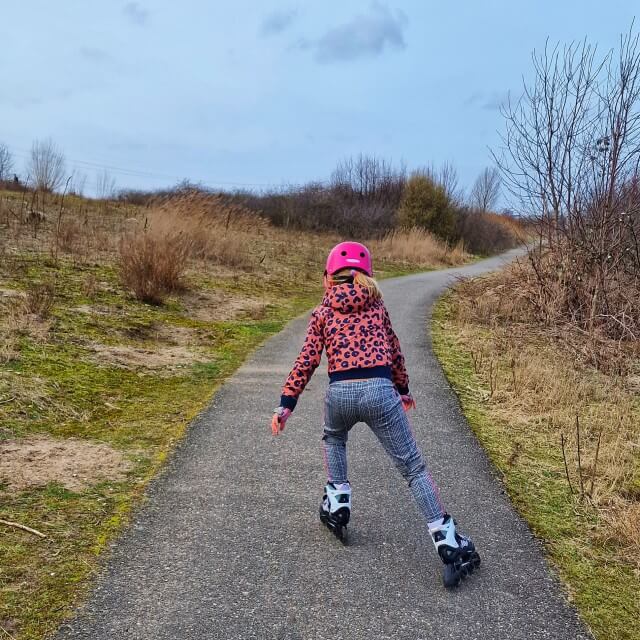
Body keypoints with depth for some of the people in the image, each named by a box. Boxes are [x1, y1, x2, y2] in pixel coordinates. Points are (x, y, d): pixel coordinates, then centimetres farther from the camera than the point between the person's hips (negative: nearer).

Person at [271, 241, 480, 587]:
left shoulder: (322, 313, 13)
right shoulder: (376, 305, 18)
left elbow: (306, 362, 5)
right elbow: (394, 351, 24)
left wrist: (286, 404, 6)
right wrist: (403, 389, 37)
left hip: (340, 393, 0)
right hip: (380, 390, 0)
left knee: (333, 439, 35)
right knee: (413, 466, 3)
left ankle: (337, 504, 28)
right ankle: (447, 542, -3)